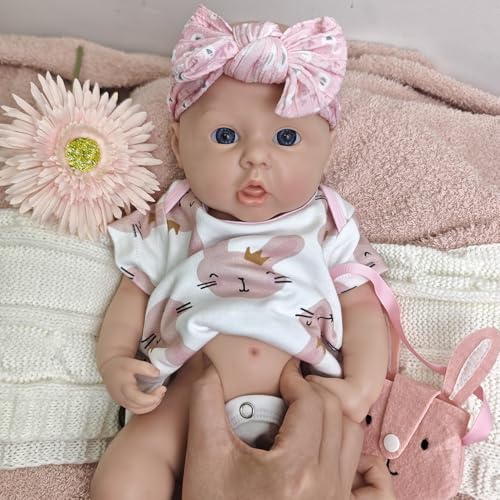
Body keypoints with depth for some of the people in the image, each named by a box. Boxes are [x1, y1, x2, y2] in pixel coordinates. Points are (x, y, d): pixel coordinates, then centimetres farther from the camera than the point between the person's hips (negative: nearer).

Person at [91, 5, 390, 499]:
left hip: (305, 402, 1)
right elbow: (133, 295, 13)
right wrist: (113, 360, -2)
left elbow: (362, 306, 6)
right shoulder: (171, 227, 7)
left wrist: (362, 388, -8)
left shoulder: (329, 228, 5)